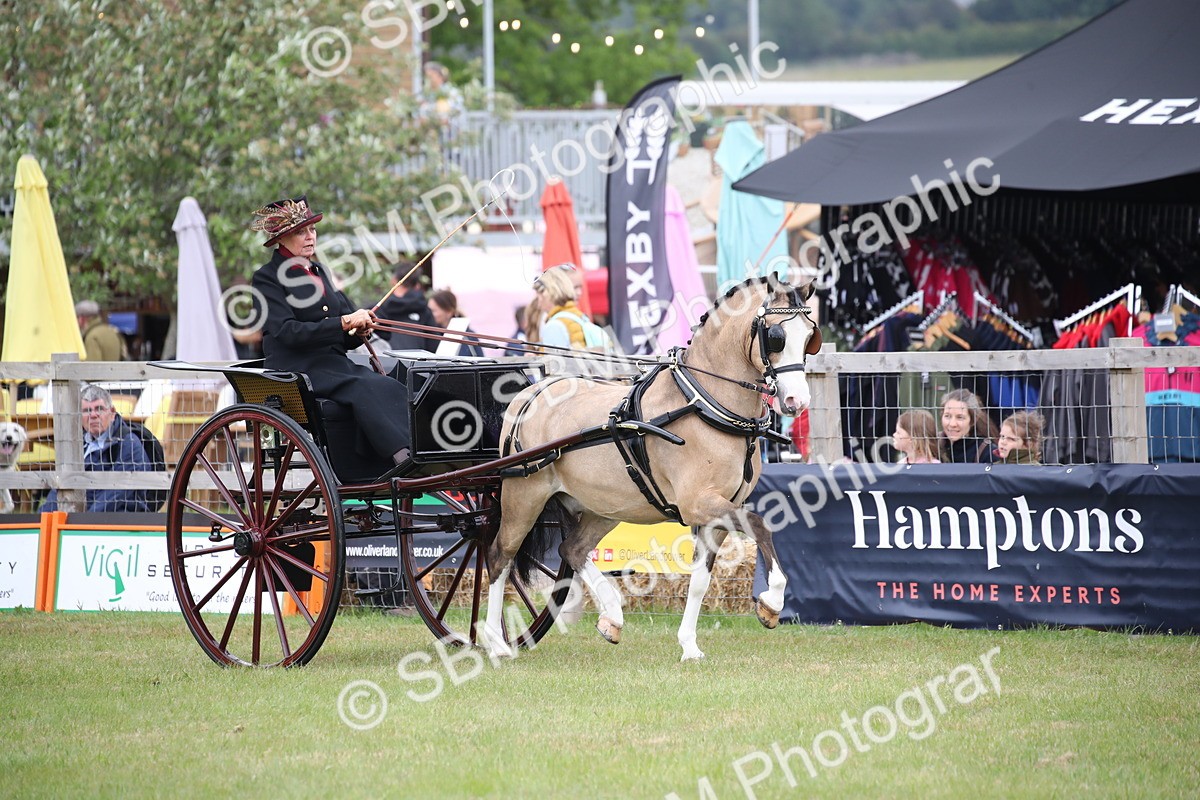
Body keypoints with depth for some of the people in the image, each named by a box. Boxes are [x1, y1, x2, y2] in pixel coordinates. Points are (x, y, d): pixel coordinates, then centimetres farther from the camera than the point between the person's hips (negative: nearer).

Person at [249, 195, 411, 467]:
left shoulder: (318, 272, 22)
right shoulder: (267, 278, 0)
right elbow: (286, 331, -15)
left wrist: (359, 329, 1)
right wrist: (344, 323, -19)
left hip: (335, 363, 6)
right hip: (298, 370, -6)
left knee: (392, 390, -24)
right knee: (364, 390, -34)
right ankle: (405, 457, -45)